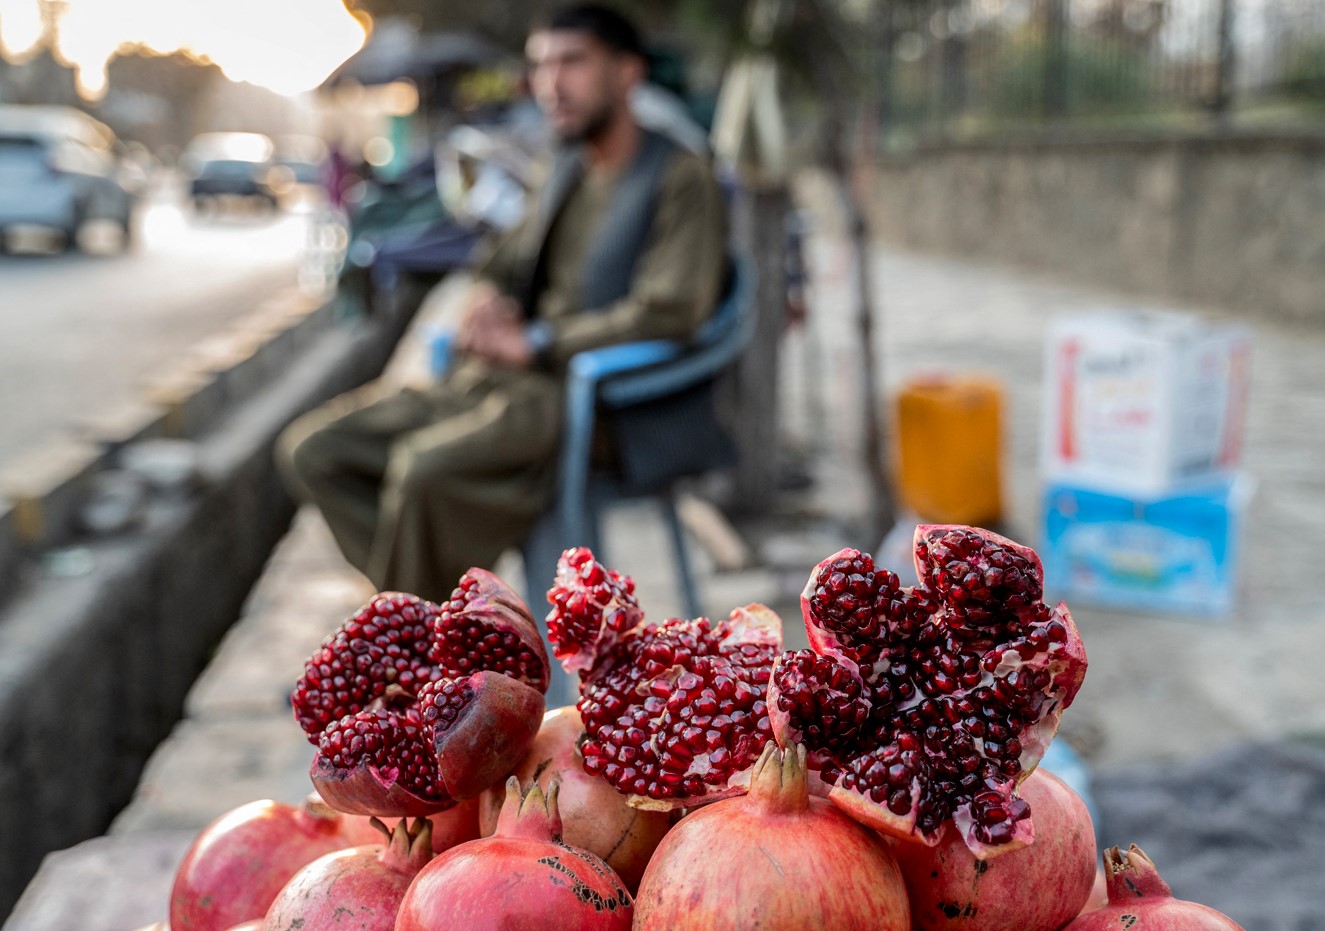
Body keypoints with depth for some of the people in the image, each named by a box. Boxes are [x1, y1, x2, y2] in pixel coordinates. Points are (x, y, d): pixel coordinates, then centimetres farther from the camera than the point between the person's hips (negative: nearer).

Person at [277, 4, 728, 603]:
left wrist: (533, 344, -15)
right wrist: (487, 296, 5)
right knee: (311, 449, -6)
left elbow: (668, 314, -17)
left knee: (426, 463, -35)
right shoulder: (566, 171, 20)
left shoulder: (679, 178, -5)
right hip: (491, 382, 9)